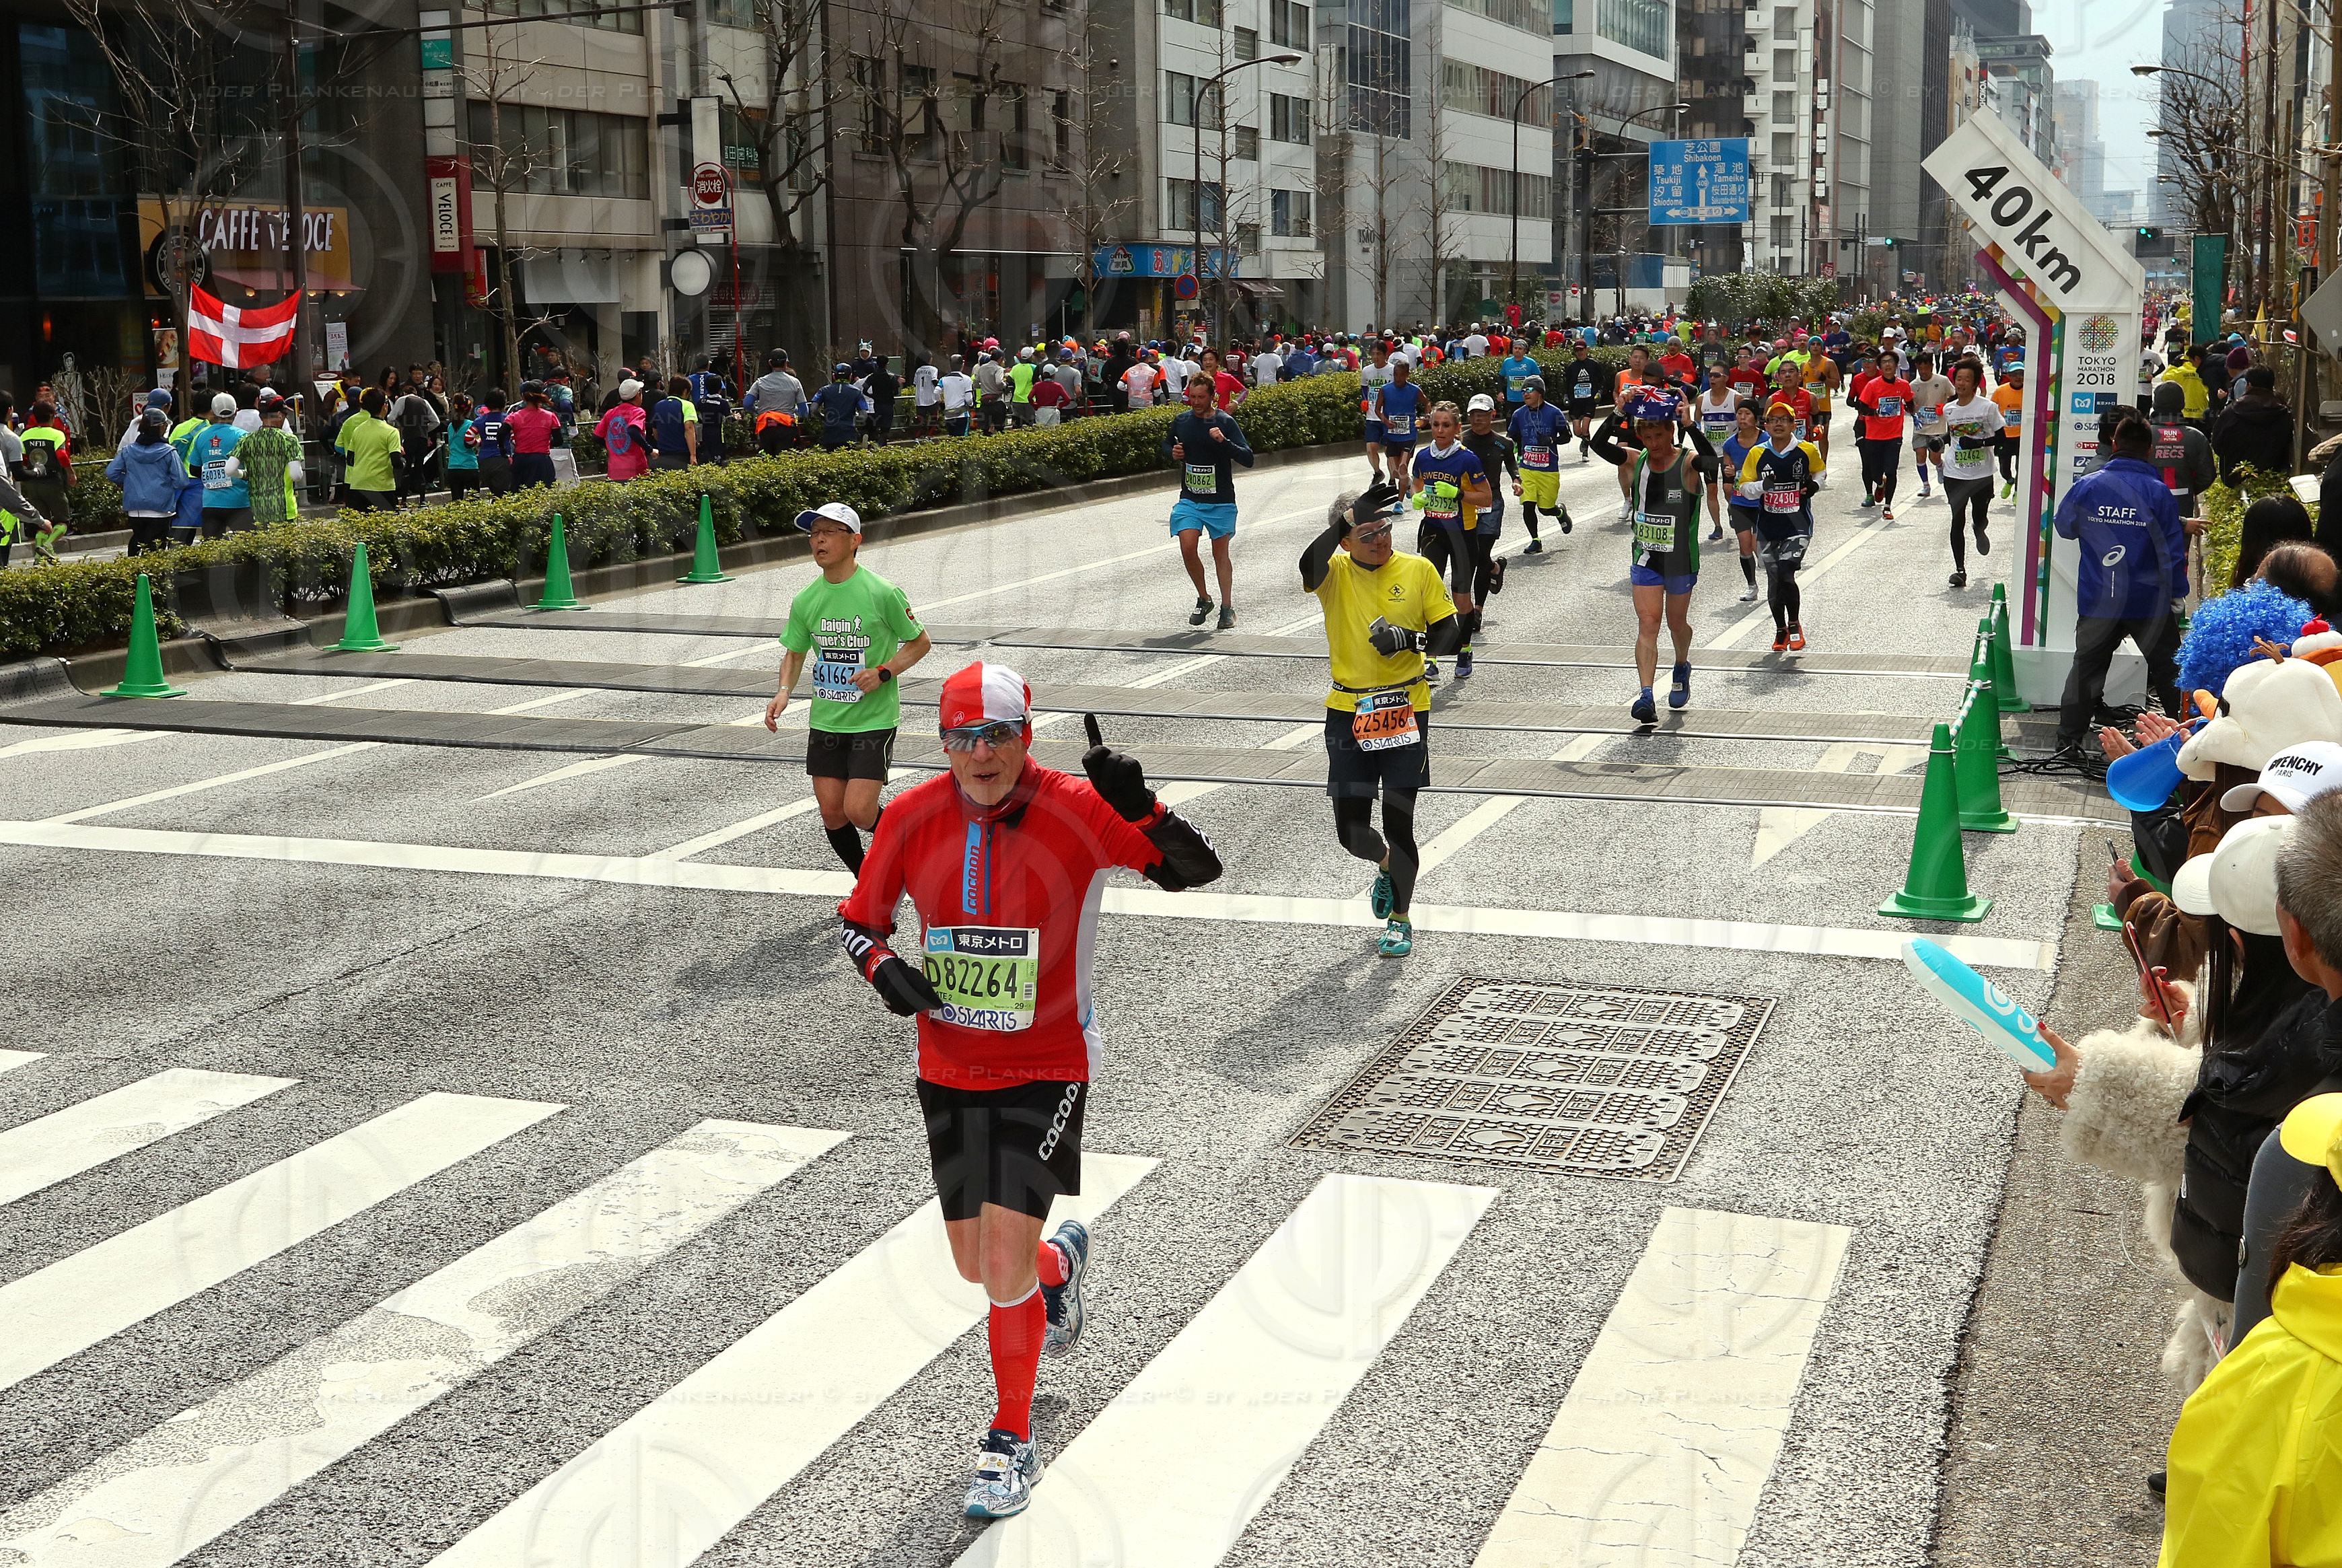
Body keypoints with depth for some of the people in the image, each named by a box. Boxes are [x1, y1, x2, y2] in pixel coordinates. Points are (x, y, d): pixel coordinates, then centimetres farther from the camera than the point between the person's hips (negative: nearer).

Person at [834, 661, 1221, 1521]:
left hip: (1047, 1068, -4)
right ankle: (1060, 1259, 52)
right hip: (948, 1069, 4)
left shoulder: (1076, 808, -15)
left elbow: (1196, 869, -18)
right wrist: (885, 968, -14)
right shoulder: (911, 817, -5)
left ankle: (1013, 1442, 8)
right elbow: (858, 919, 8)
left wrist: (1139, 809, -36)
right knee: (976, 1264, 14)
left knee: (1006, 1255, -13)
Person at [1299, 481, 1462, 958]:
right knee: (1352, 831, 4)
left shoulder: (1418, 570, 0)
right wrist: (1348, 519, -36)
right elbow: (1310, 567, -27)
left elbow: (1451, 633, 2)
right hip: (1348, 712, 1)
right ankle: (1386, 864, 39)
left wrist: (1410, 639, -18)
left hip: (1406, 711, -1)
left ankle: (1401, 919, 19)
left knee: (1398, 823, -1)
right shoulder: (1336, 574, -2)